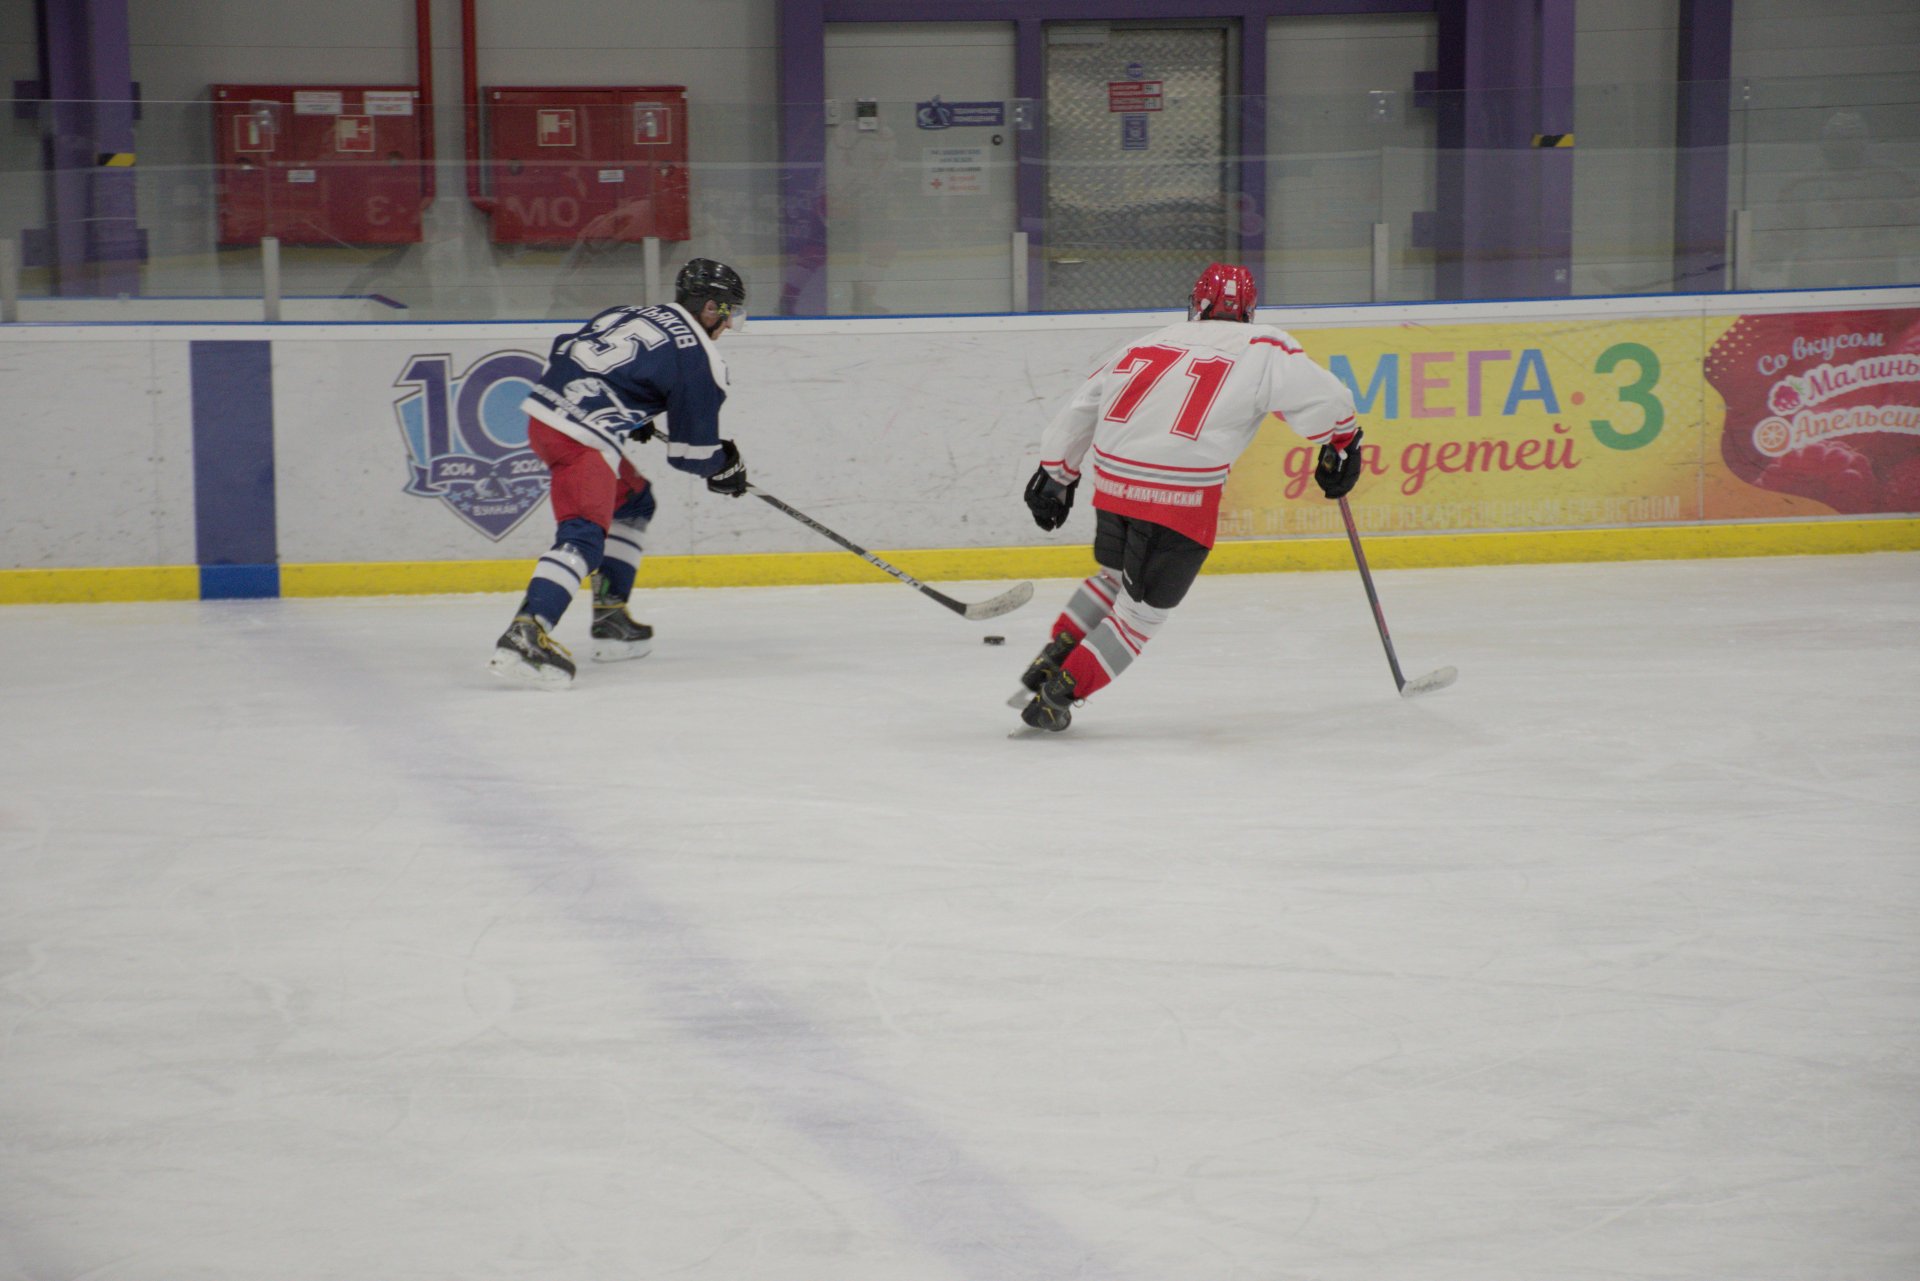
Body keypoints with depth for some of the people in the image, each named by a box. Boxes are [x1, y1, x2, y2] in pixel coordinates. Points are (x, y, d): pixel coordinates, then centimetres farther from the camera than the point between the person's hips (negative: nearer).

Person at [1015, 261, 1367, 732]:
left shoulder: (1146, 345, 20)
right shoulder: (1263, 350, 7)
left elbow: (1080, 410, 22)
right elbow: (1325, 398, 0)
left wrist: (1055, 476, 31)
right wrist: (1342, 446, 19)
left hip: (1112, 480, 5)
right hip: (1182, 498, -5)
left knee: (1116, 574, 32)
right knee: (1144, 609, 8)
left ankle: (1051, 659, 29)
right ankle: (1056, 695, 3)